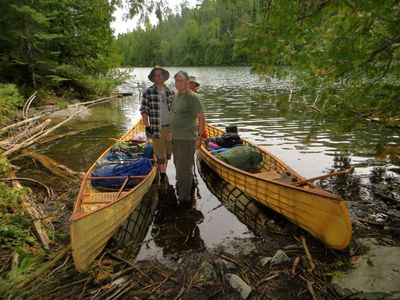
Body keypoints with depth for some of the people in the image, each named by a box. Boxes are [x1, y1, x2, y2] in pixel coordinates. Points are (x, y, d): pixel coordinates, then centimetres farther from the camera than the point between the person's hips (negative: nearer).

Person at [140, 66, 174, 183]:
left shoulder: (171, 92, 6)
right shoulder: (148, 92, -6)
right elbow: (143, 110, -5)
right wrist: (147, 127, -10)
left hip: (170, 127, 4)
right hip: (156, 128, -4)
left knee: (168, 153, 14)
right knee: (160, 154, 3)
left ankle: (163, 172, 33)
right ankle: (163, 177, 15)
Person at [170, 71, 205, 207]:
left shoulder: (192, 97, -13)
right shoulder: (176, 96, 12)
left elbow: (201, 118, -15)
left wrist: (200, 137, -17)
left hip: (187, 139, -9)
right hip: (175, 138, 9)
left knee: (184, 169, -4)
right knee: (178, 166, 22)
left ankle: (184, 199, 8)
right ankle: (180, 190, 41)